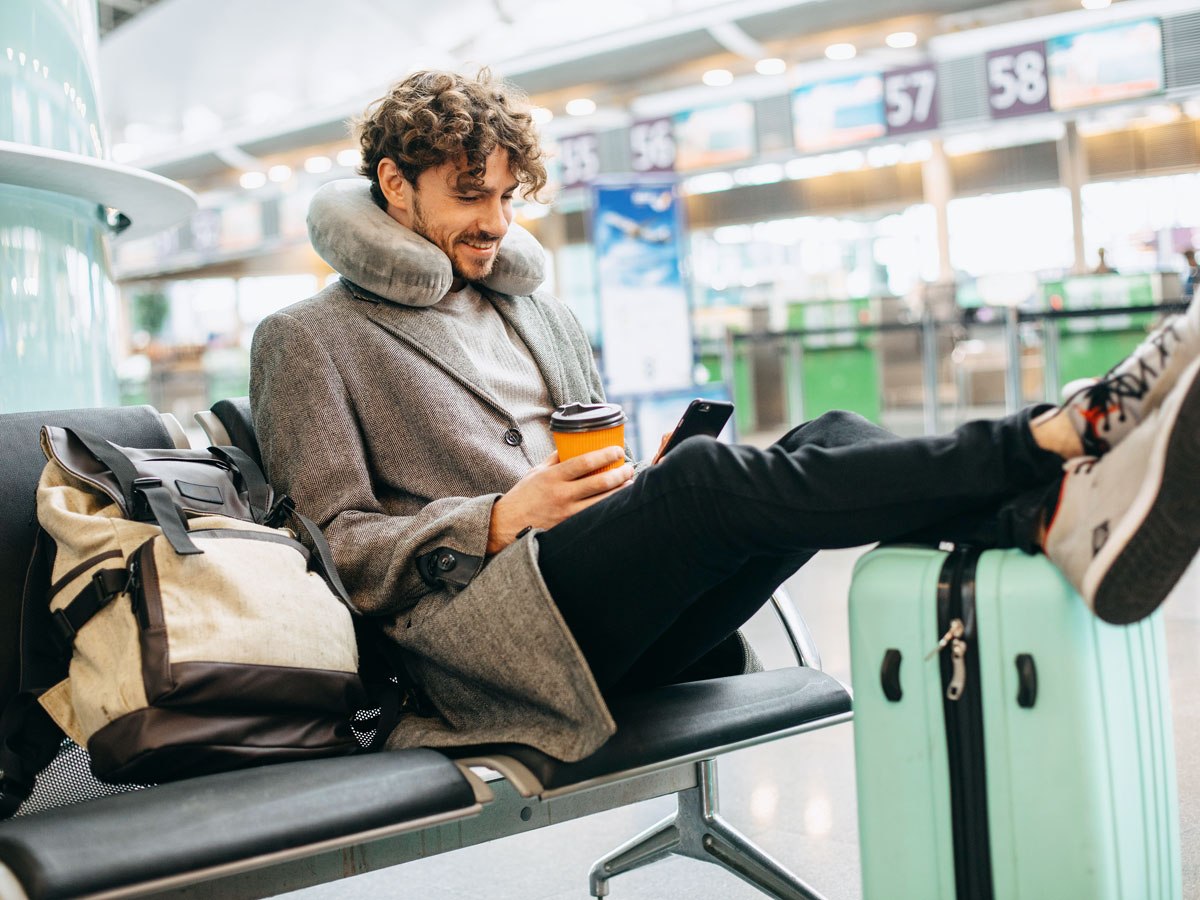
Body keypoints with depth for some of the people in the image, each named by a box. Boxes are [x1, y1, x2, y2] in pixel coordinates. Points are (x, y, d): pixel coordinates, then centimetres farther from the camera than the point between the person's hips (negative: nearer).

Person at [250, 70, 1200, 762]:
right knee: (706, 476, -32)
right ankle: (1055, 436, -42)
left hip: (628, 628, 6)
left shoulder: (534, 309, 27)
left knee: (826, 446, -19)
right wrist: (502, 520, -14)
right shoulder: (306, 340, 9)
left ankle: (1058, 513, -47)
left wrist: (644, 478, 3)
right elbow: (336, 548, 0)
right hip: (481, 628, -6)